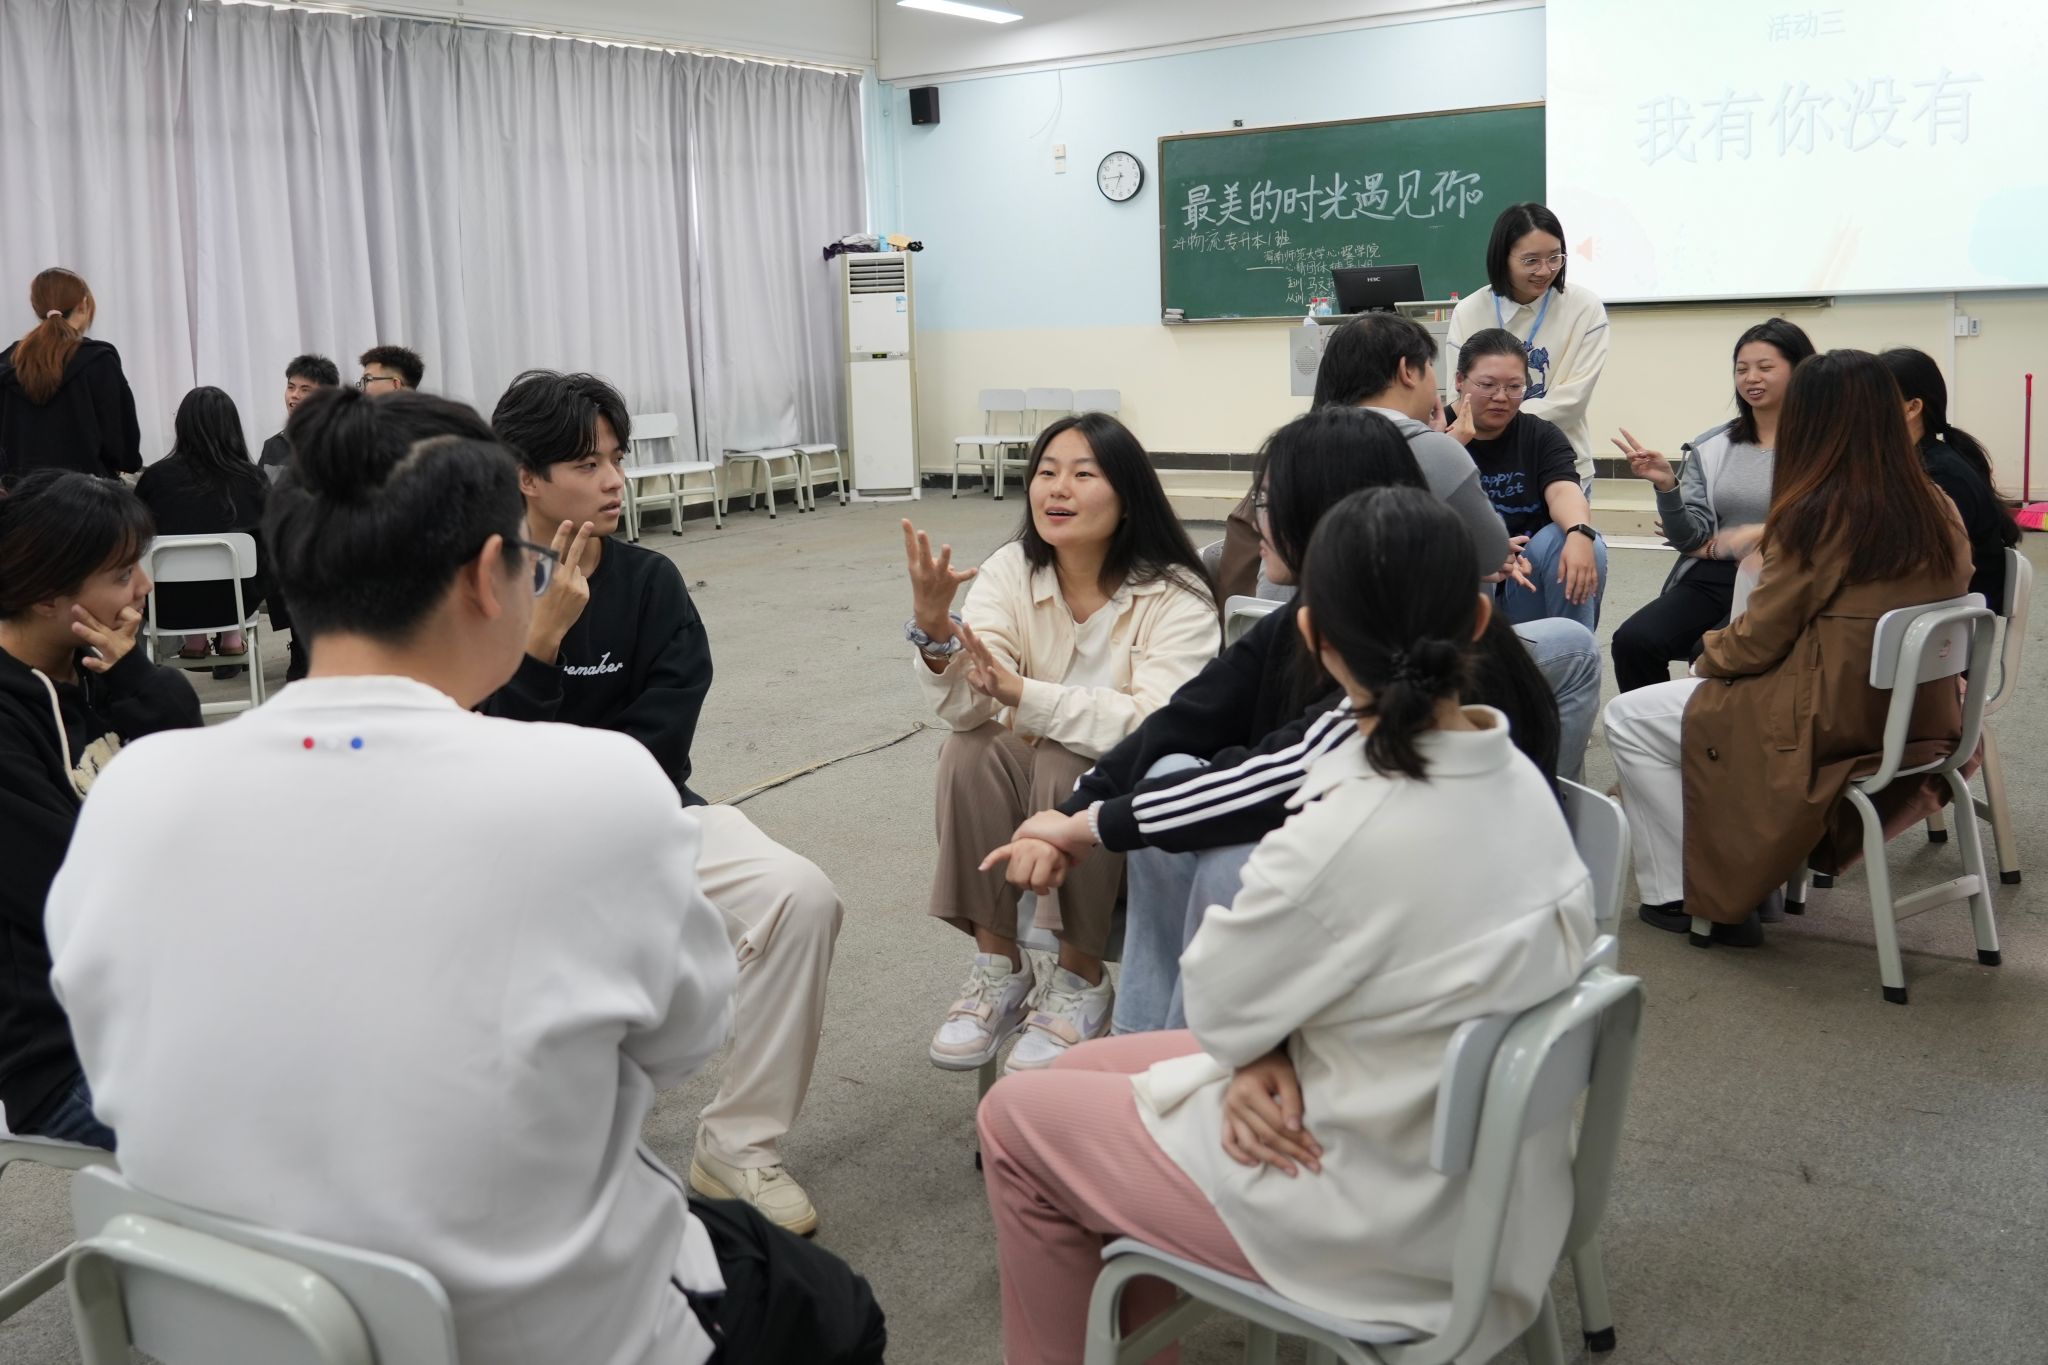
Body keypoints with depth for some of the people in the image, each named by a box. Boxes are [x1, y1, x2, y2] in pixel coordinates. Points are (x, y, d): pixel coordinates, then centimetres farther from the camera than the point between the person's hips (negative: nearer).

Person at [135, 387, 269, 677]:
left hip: (169, 607, 1)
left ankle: (194, 639, 26)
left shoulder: (155, 477, -7)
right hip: (231, 601, -1)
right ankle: (231, 636, 25)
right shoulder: (250, 479, -7)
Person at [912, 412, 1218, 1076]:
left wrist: (1020, 692, -39)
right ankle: (998, 971, -13)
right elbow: (965, 708, -18)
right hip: (1035, 782, 4)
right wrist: (933, 628, -38)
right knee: (969, 750, -25)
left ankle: (1081, 981, -14)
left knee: (1068, 766, -33)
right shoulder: (1010, 571, -6)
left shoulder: (1176, 599, -17)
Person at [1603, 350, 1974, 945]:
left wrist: (1708, 655, 8)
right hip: (1914, 720, 8)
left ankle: (1680, 895, 13)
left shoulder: (1818, 515, -20)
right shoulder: (1938, 511, 2)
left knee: (1629, 717, 8)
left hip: (1834, 729, -8)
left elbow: (1757, 643, -13)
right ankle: (1751, 885, 31)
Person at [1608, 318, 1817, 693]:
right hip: (1711, 578, 4)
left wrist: (1762, 535, -14)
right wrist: (1666, 487, -7)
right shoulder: (1710, 448, 13)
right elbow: (1690, 539, 8)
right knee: (1632, 641, -22)